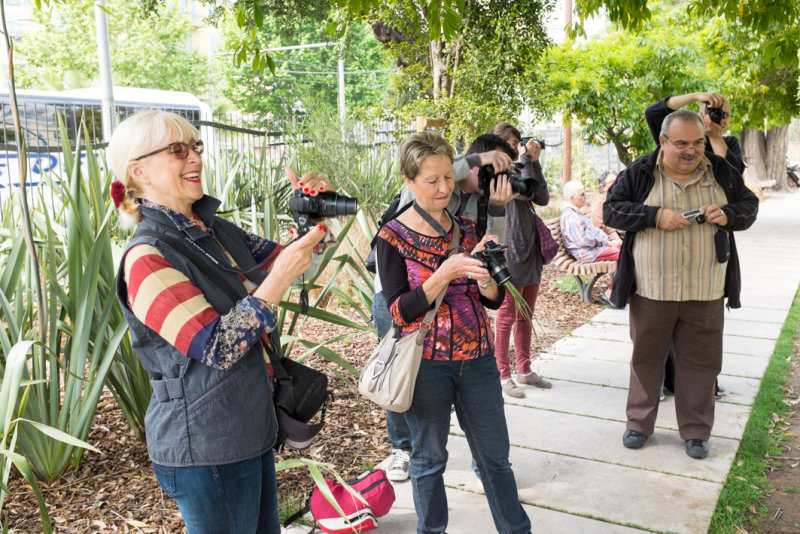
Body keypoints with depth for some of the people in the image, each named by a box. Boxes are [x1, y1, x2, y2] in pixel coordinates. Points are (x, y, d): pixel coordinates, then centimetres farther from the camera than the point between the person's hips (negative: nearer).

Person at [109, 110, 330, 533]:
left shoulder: (217, 232, 6)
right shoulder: (146, 257, -18)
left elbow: (286, 263, 14)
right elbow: (216, 347, -25)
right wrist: (280, 276, -28)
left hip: (250, 429, 8)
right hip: (205, 450, -8)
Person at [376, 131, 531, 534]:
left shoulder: (466, 228, 4)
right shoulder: (394, 237, -8)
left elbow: (495, 300, 4)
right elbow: (400, 311, -14)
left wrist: (483, 277, -19)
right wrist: (445, 273, -25)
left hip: (477, 357, 4)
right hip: (426, 363, -3)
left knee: (495, 455, 14)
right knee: (429, 458, 13)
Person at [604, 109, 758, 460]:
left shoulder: (721, 172, 5)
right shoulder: (639, 173, -2)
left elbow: (749, 205, 13)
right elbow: (611, 211, -4)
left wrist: (728, 215, -10)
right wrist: (655, 216, -18)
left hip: (705, 292, 2)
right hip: (652, 289, -1)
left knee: (700, 361, 8)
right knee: (646, 357, 10)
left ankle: (695, 430, 25)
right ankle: (639, 423, 27)